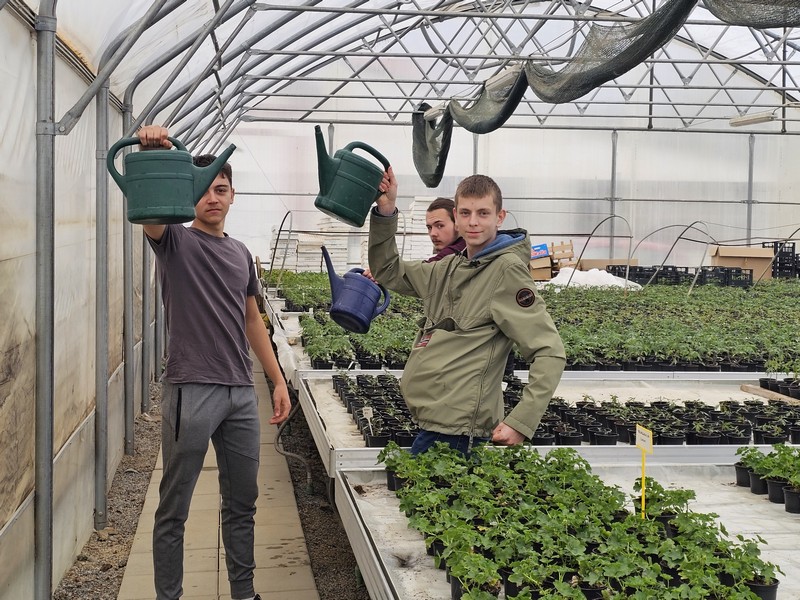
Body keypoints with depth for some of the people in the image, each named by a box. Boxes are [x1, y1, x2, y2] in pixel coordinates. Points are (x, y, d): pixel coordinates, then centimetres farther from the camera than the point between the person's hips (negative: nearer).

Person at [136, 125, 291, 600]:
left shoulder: (241, 253, 15)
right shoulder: (175, 242, -1)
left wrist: (278, 380, 15)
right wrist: (150, 156, -41)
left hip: (242, 393, 6)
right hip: (191, 391, -5)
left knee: (242, 503, 14)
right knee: (174, 509, 3)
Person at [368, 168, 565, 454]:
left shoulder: (507, 270, -11)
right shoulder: (451, 268, 14)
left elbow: (550, 353, -15)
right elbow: (389, 272, 22)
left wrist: (521, 421, -23)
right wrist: (385, 212, 8)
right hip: (432, 419, 8)